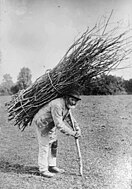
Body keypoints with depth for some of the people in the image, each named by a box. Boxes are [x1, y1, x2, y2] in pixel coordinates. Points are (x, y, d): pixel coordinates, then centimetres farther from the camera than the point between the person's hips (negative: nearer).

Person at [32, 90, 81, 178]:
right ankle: (43, 170, 5)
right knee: (44, 146, -7)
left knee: (54, 144, 15)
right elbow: (59, 124, -36)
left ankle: (52, 166, 28)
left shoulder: (67, 105, -2)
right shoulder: (57, 105, -33)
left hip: (51, 124, 10)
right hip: (42, 123, -10)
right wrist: (72, 133, -33)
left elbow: (70, 118, 9)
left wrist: (77, 128, -6)